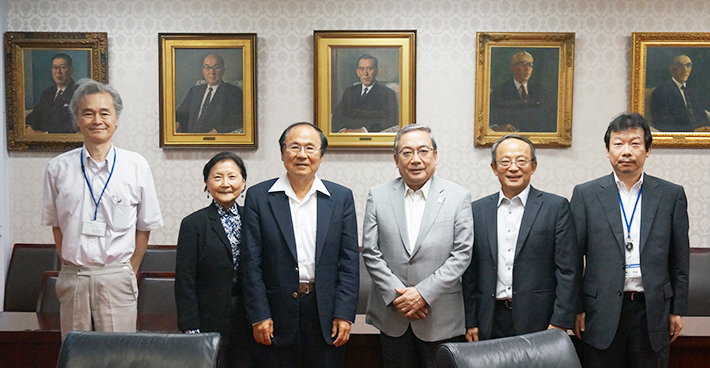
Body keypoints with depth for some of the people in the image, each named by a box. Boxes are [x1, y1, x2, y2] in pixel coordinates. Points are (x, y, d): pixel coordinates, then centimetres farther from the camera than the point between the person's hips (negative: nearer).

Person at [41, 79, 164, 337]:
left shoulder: (137, 166, -1)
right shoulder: (58, 168, 3)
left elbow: (144, 226, 5)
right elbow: (55, 225, 12)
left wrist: (130, 273, 5)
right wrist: (73, 267, 8)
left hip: (117, 279, -1)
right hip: (73, 279, 1)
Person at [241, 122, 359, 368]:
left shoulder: (341, 197, 5)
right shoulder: (258, 196, 1)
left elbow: (350, 263, 2)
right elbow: (251, 263, -1)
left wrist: (343, 315, -4)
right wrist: (259, 316, -6)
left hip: (326, 317, 1)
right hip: (277, 314, -1)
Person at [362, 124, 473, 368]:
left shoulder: (458, 197, -1)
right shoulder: (378, 196, 3)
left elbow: (461, 254, -6)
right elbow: (370, 252, 0)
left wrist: (423, 293, -13)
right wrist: (396, 295, -9)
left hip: (440, 319, -1)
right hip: (392, 314, 2)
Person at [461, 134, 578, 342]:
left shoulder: (556, 207, 1)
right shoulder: (477, 210, 8)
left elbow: (567, 271, -3)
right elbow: (470, 272, 9)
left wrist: (560, 324, -9)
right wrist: (470, 322, 4)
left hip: (538, 322, -2)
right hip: (490, 323, 2)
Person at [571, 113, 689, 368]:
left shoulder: (672, 194, 5)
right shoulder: (585, 194, 1)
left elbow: (679, 259, 7)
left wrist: (678, 309, 6)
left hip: (653, 312, 1)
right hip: (602, 313, -1)